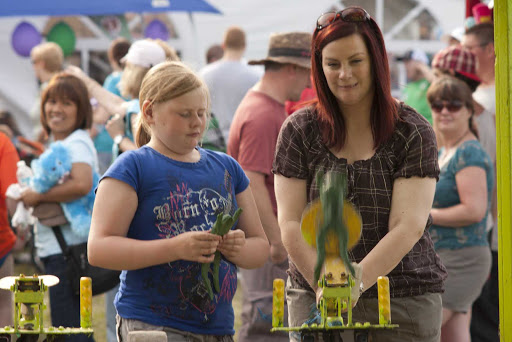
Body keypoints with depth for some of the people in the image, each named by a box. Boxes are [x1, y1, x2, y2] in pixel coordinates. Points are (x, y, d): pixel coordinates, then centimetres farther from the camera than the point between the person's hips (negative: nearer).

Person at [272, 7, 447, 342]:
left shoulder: (413, 133, 0)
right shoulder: (299, 131, 6)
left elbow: (408, 226, -9)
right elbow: (291, 224, 1)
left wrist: (357, 280, -22)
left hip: (405, 301, -1)